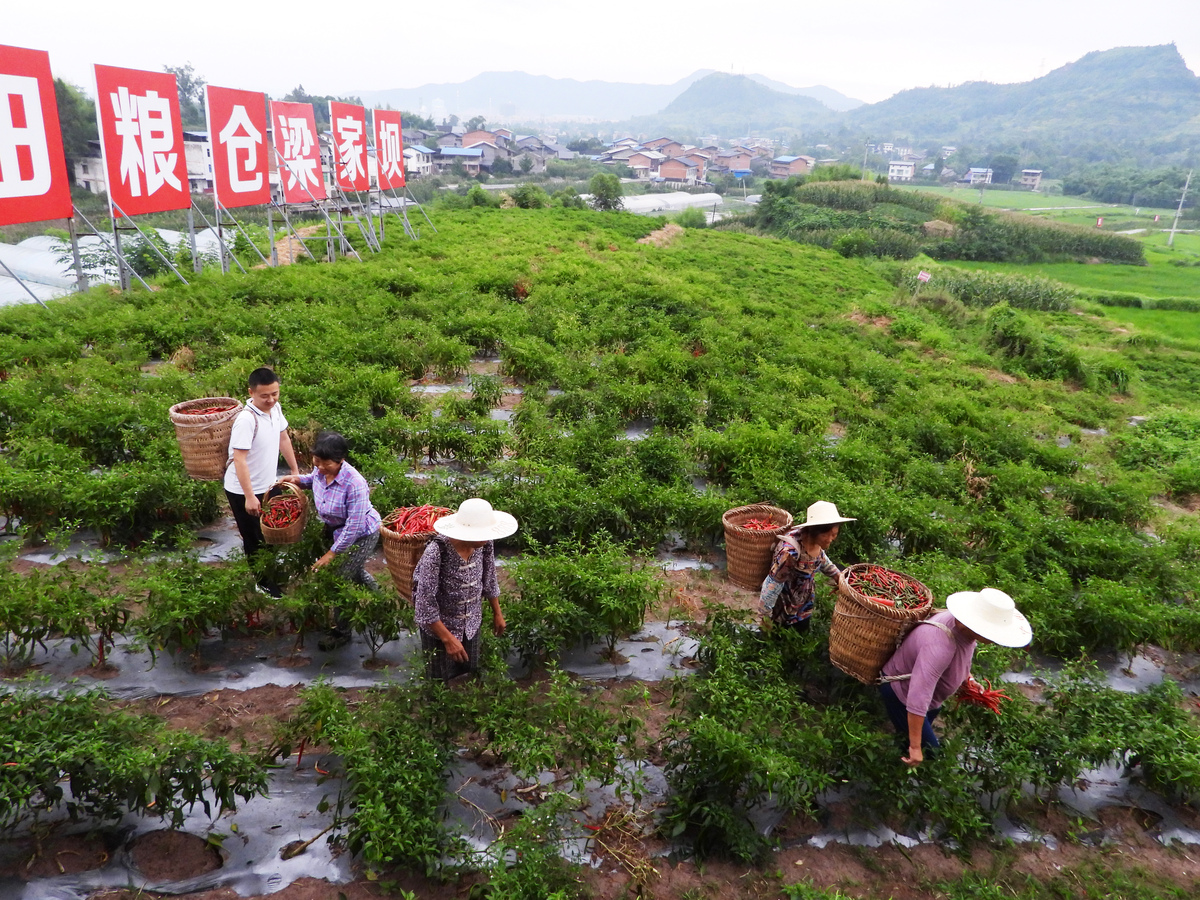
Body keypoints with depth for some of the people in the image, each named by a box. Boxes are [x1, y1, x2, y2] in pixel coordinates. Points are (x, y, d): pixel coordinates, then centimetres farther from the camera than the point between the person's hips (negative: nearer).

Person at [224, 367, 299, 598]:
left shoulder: (275, 408, -4)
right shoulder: (246, 420, -29)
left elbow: (283, 438, 11)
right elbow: (239, 459, -30)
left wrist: (295, 470, 14)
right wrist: (249, 497, -31)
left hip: (266, 485, 7)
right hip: (243, 491, -7)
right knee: (255, 539, 9)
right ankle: (264, 583, 26)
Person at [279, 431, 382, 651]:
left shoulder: (354, 484, -37)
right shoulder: (320, 470, -16)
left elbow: (354, 527, -32)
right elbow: (315, 479, 14)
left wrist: (332, 553, -25)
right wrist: (299, 479, -8)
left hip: (361, 536, -8)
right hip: (335, 529, 8)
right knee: (354, 571, 27)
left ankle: (342, 632, 18)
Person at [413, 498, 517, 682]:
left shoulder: (485, 544, -18)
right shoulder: (436, 553, -34)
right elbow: (425, 603, -27)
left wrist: (497, 612, 12)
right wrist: (448, 638, -23)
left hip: (472, 624, 5)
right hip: (439, 626, -4)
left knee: (469, 674, 23)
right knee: (442, 681, 17)